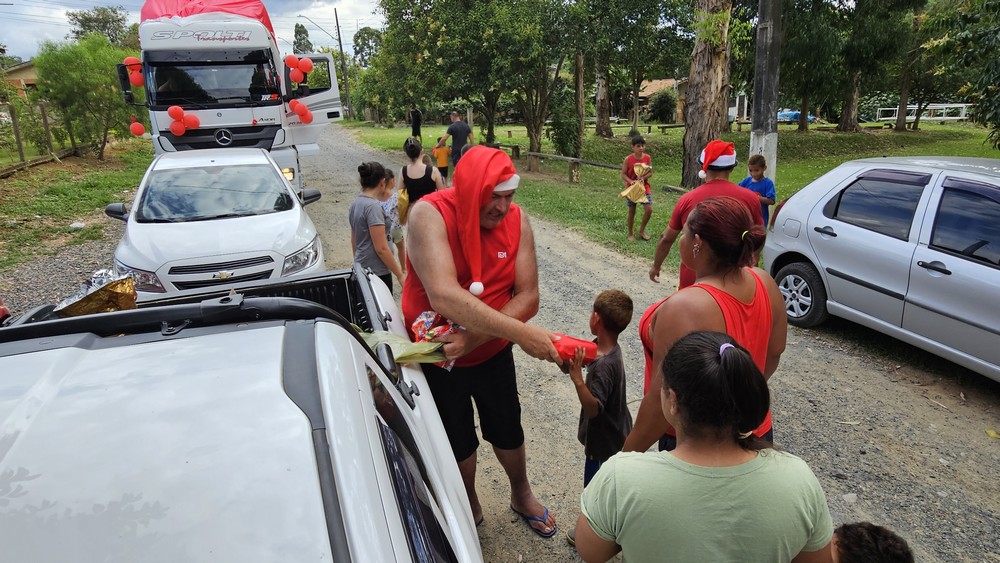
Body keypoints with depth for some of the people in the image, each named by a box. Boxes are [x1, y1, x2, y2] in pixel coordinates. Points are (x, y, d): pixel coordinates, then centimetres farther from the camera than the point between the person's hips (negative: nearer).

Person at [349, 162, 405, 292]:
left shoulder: (355, 204, 9)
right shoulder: (373, 207, -18)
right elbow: (381, 249, -20)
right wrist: (400, 275, -15)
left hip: (362, 270, 9)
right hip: (378, 273, -9)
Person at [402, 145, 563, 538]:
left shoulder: (516, 220, -14)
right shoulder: (430, 215, -27)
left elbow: (528, 297, -18)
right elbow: (444, 297, -41)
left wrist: (474, 337, -32)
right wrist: (521, 333, -44)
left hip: (492, 354, 3)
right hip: (436, 357, -2)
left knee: (508, 432, 21)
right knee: (457, 444, 18)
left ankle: (521, 496, 51)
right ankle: (469, 507, 48)